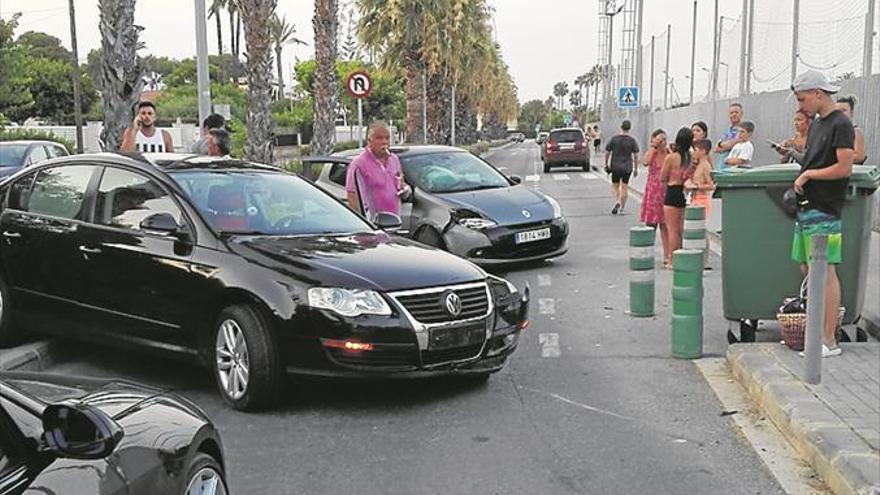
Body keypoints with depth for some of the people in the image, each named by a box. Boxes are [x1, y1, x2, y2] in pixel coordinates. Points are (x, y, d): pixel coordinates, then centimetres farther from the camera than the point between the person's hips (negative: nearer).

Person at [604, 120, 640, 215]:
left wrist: (606, 164, 9)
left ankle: (617, 201, -12)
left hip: (615, 167, 0)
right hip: (627, 167, 0)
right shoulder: (632, 140, -5)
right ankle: (622, 208, 11)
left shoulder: (614, 139, -5)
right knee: (624, 187, 9)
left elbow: (607, 152, -3)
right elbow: (636, 155, -4)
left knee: (615, 186, 13)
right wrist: (636, 168, 6)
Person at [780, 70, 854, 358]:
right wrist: (794, 155, 11)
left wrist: (807, 174, -10)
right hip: (807, 207, 9)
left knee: (825, 271, -8)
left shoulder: (841, 124, -9)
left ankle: (830, 341, -5)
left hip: (825, 209, -9)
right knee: (807, 271, 11)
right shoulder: (816, 124, 18)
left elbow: (844, 168, -16)